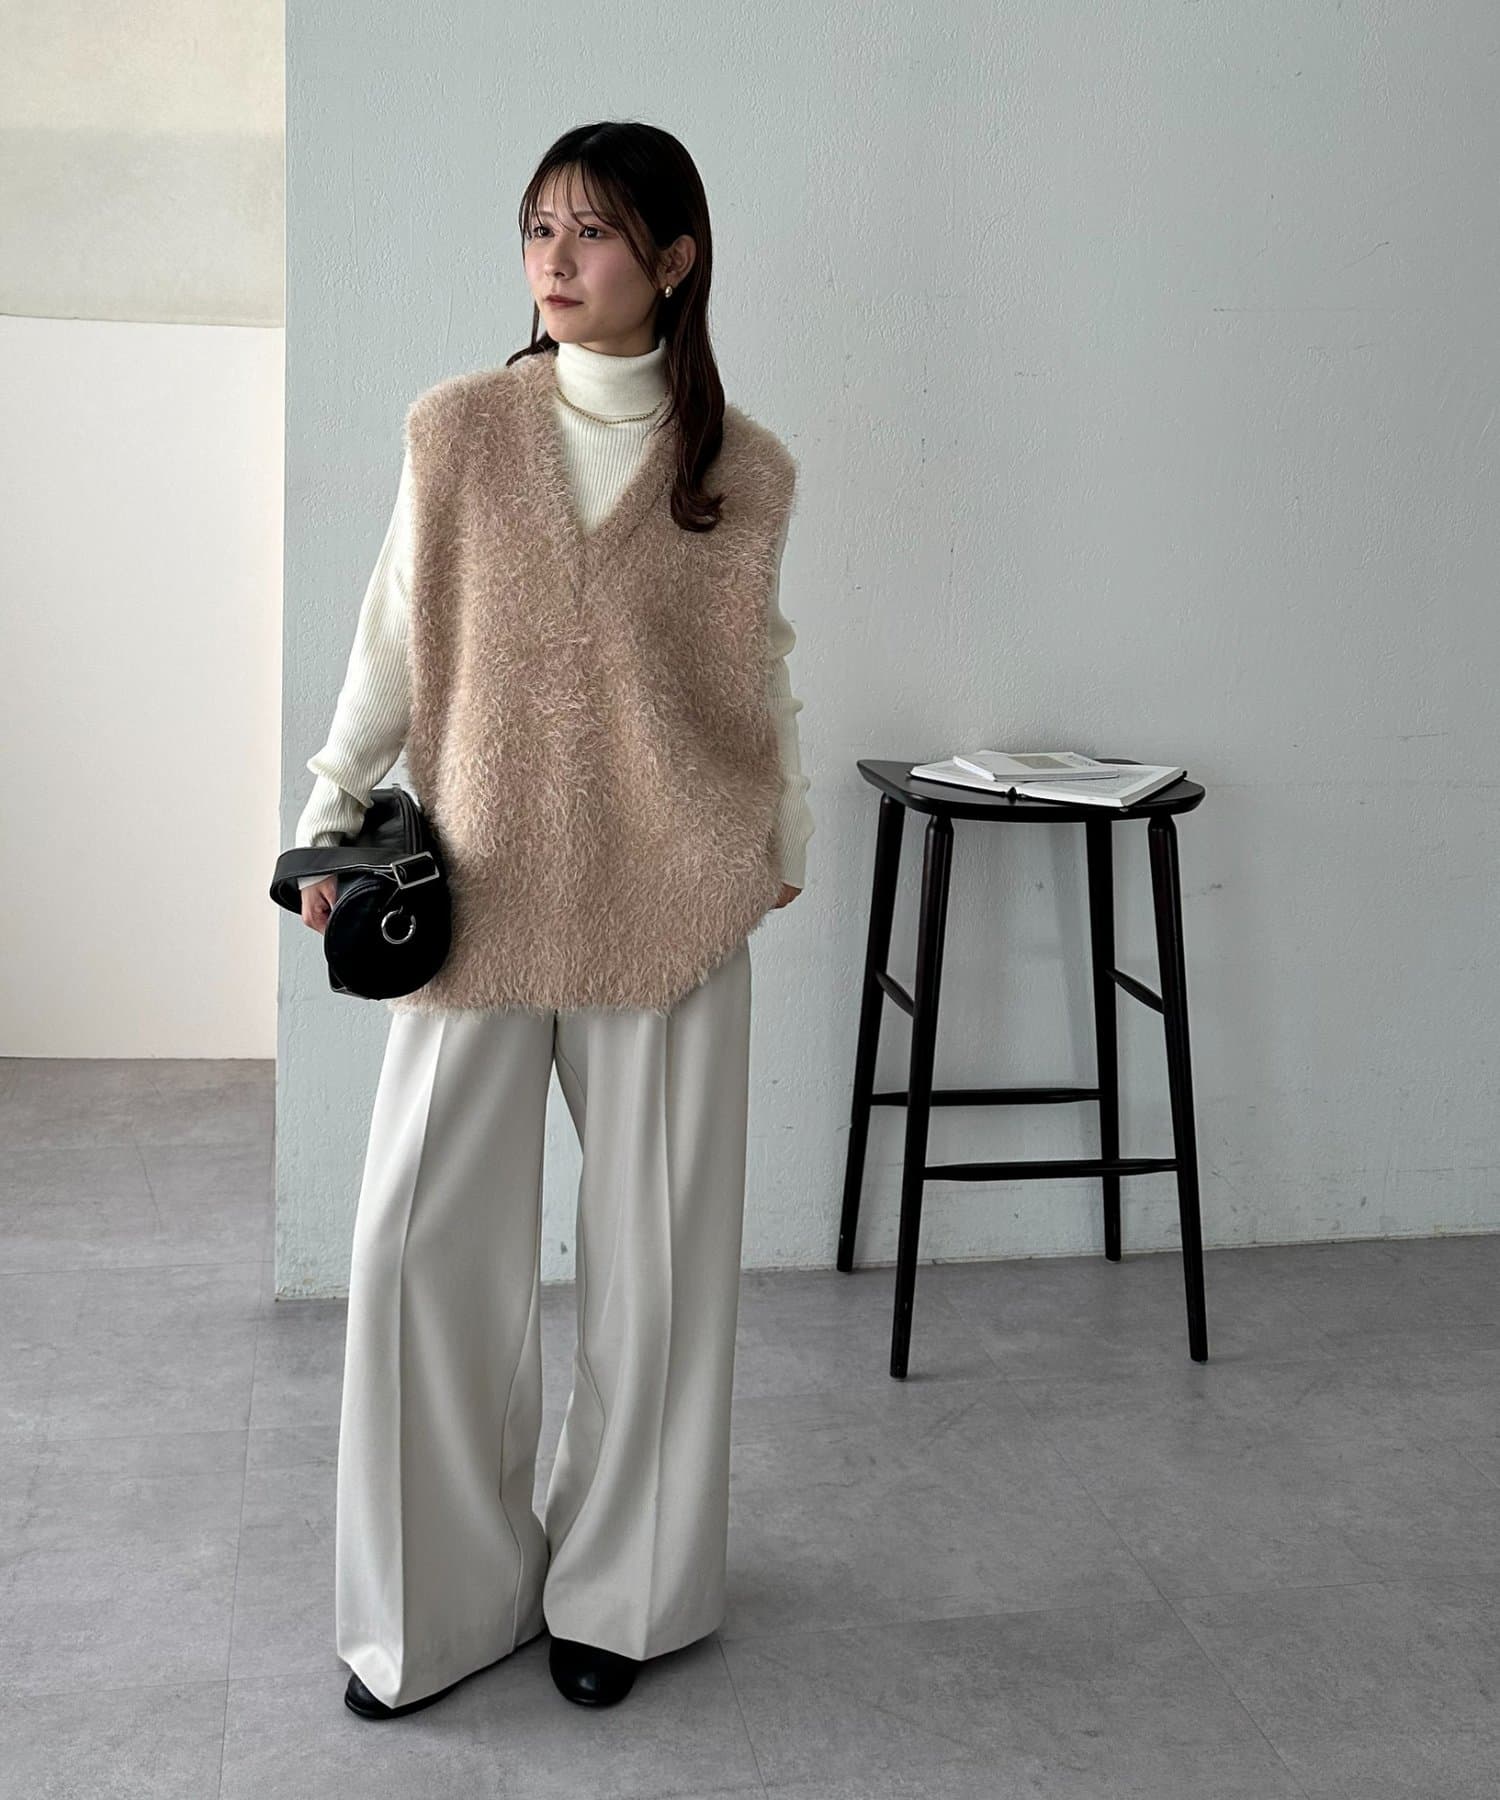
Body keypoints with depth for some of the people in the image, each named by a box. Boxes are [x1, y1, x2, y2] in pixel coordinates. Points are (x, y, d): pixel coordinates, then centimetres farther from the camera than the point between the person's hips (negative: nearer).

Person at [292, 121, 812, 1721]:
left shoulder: (744, 471, 2)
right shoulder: (455, 430, 2)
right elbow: (394, 642, 7)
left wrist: (785, 843, 13)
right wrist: (330, 823, 2)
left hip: (667, 899, 0)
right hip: (479, 888, 1)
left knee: (653, 1243, 7)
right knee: (422, 1235, -2)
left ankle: (618, 1590, 25)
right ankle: (439, 1600, 17)